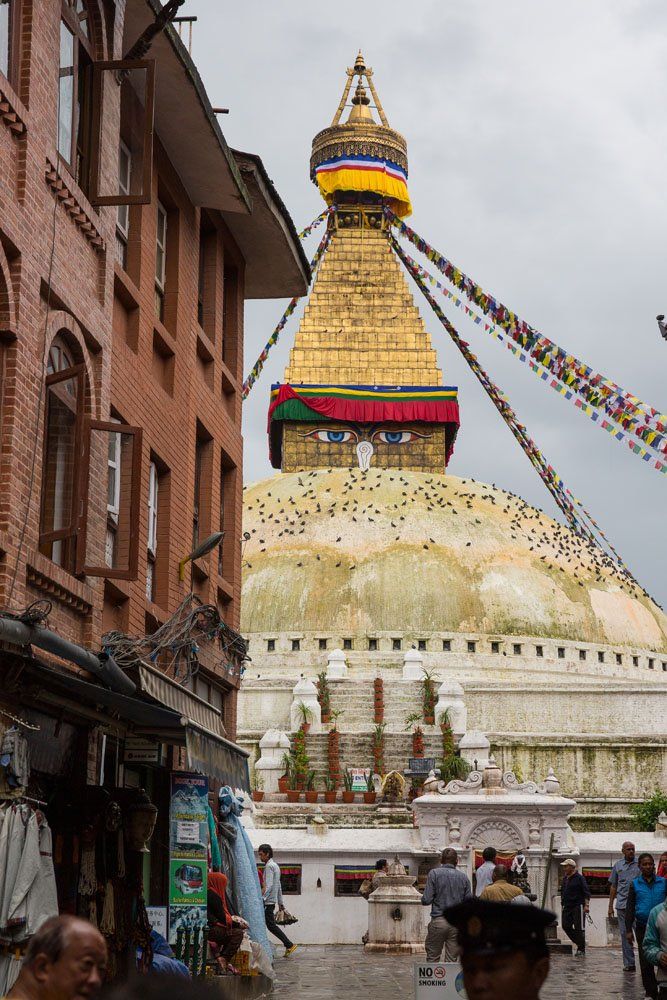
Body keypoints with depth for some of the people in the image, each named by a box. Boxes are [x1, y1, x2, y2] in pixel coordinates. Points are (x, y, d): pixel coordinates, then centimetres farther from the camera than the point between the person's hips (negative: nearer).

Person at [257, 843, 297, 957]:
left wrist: (262, 899, -27)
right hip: (272, 901, 10)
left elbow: (269, 885, -22)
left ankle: (289, 945, -7)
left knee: (271, 925, -8)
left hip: (268, 901, -10)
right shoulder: (275, 866, 19)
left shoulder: (269, 866, -11)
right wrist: (280, 903, 26)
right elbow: (278, 886, 23)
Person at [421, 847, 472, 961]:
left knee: (432, 958, 5)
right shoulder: (463, 877, 6)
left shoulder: (434, 873, -2)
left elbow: (426, 900, -8)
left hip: (438, 921, -2)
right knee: (452, 959, 5)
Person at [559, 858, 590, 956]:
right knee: (566, 926, 3)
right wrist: (562, 905, 20)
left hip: (578, 907, -8)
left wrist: (586, 905, -17)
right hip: (567, 907, 8)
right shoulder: (565, 878, 14)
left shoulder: (579, 878, -8)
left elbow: (586, 892, -11)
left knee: (579, 928, -5)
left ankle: (581, 949, 3)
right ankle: (580, 943, 19)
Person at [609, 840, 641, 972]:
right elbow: (613, 886, 17)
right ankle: (629, 963, 10)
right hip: (622, 905, 3)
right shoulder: (618, 866, 12)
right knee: (625, 934, 4)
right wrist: (610, 906, 14)